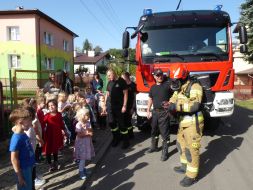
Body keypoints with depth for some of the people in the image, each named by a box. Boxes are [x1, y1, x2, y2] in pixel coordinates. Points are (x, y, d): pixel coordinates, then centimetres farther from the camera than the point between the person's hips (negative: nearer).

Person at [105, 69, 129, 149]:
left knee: (121, 123, -1)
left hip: (119, 106, -5)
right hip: (110, 106, 5)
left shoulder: (121, 81, -6)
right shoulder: (109, 83, 11)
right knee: (111, 123, 8)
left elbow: (125, 93, -8)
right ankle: (116, 138, 28)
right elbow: (107, 94, 16)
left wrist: (124, 106, -13)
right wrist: (105, 105, 11)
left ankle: (126, 141, 12)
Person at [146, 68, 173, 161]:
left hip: (164, 112, -6)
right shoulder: (153, 87, 11)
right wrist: (148, 111, 13)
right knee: (154, 130, 18)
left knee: (164, 132, -1)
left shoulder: (168, 85, -7)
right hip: (155, 112, 6)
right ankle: (154, 146, 36)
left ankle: (165, 151, 9)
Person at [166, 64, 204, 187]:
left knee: (191, 148, -2)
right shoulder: (179, 88, 10)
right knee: (181, 143, 21)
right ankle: (185, 166, 40)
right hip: (183, 121, 9)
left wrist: (177, 106, -34)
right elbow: (173, 99, 8)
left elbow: (195, 104, -30)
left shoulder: (194, 86, -18)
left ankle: (191, 176, 11)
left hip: (193, 122, -9)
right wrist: (170, 104, -16)